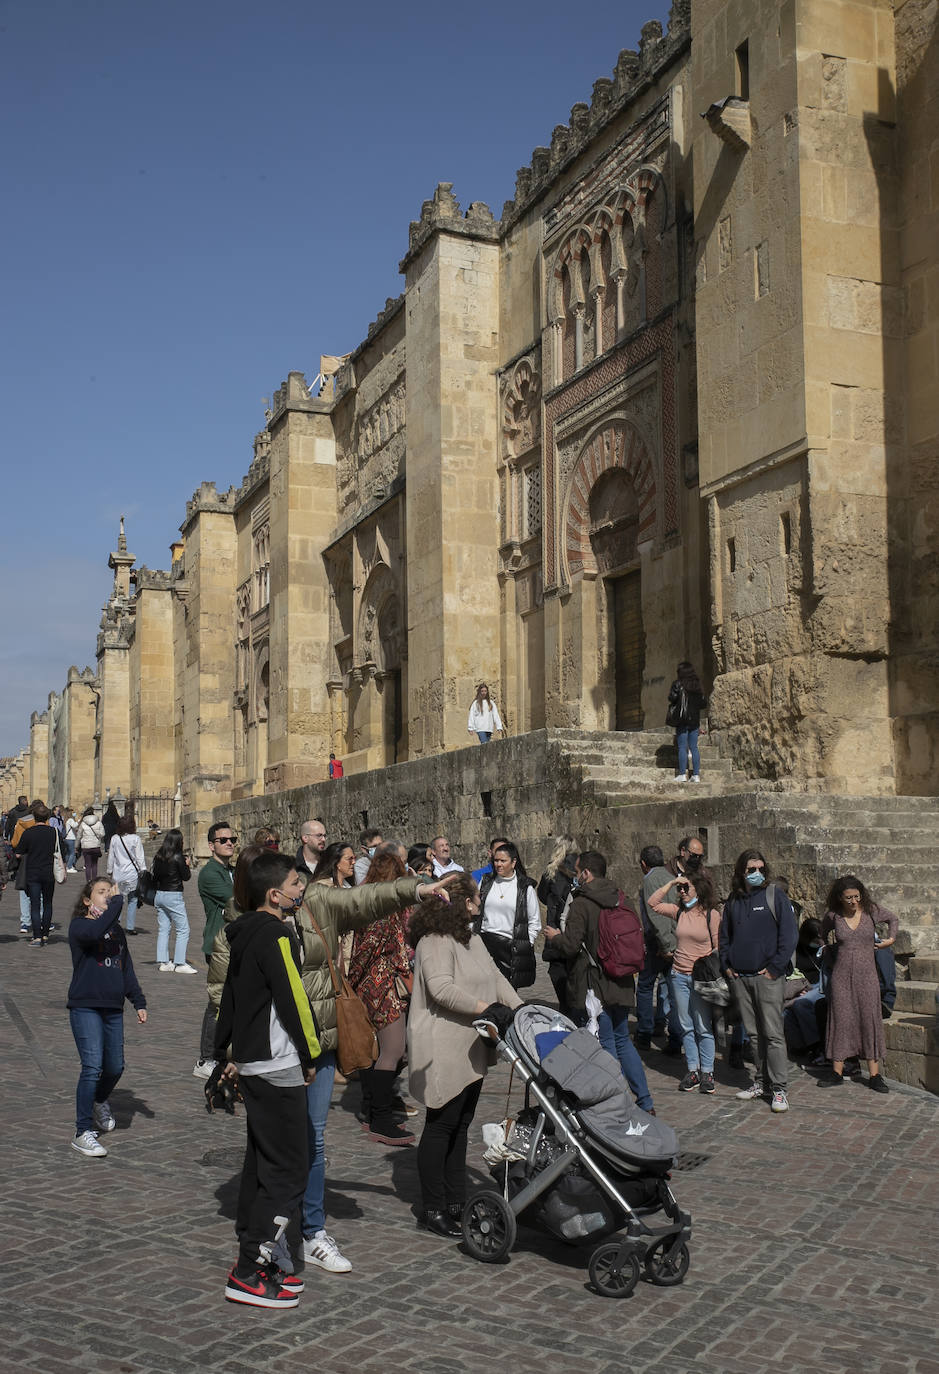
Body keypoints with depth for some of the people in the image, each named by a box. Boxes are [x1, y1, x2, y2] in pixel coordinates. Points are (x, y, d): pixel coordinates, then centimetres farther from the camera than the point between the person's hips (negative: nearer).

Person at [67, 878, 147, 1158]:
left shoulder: (116, 931, 16)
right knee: (92, 1066, -14)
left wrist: (139, 1002, 15)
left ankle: (100, 1102, 42)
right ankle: (83, 1132, -6)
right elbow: (94, 932, -29)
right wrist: (117, 902, -22)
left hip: (113, 1009, 6)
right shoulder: (79, 925, -4)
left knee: (115, 1067, 9)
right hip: (85, 1007, -6)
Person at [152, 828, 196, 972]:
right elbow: (186, 877, -8)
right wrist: (186, 864, 7)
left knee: (163, 929, 11)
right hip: (174, 896, -7)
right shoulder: (178, 857, -14)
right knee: (183, 930, 1)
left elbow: (154, 875, 11)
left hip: (159, 895, 7)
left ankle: (163, 962, 12)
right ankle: (180, 963, -1)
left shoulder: (158, 856, 4)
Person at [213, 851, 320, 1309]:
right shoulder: (274, 935, -17)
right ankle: (249, 1273, -4)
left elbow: (230, 996, 20)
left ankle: (252, 1258, 23)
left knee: (262, 1160, 16)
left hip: (252, 1062, 10)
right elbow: (293, 998, -18)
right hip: (278, 1065, -10)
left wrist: (226, 1053, 26)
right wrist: (310, 1055, -6)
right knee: (289, 1166, -6)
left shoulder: (244, 935, 13)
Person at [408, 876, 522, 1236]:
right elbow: (442, 988, -26)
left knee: (460, 1125, 14)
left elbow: (494, 977, 19)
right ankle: (432, 1210, 6)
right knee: (441, 1125, -3)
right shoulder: (435, 941, -16)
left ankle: (456, 1202, 23)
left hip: (470, 1050, 10)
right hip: (443, 1050, -10)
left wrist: (519, 1009, 7)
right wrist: (486, 1009, -23)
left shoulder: (470, 938, 17)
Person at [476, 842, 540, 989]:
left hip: (511, 945, -2)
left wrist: (526, 946, -1)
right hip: (484, 942, 2)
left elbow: (534, 922, 7)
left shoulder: (525, 887, 4)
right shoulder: (486, 882, 12)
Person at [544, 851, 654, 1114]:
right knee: (622, 1041, 18)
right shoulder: (619, 899, 6)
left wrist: (556, 936, -1)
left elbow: (571, 945, -21)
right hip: (620, 984, 7)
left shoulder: (581, 903, -16)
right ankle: (645, 1102, 19)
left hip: (593, 988, -7)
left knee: (605, 1046, 2)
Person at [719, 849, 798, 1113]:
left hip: (767, 976, -4)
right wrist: (726, 966, 9)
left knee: (773, 1033, -6)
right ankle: (761, 1082, 19)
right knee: (753, 1033, 9)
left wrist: (774, 967, -10)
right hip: (739, 978, 5)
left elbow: (789, 934, -6)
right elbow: (724, 935, 21)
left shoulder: (774, 896, -2)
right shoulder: (733, 900, 11)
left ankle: (779, 1088, -1)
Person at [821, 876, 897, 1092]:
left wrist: (890, 939, 7)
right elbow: (824, 934, 22)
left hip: (867, 976, 0)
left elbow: (893, 919, 18)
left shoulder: (871, 912, -3)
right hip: (841, 975, 0)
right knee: (841, 1021, 2)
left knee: (870, 1021, 0)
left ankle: (874, 1075, 5)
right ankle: (837, 1072, 9)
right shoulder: (833, 916, -2)